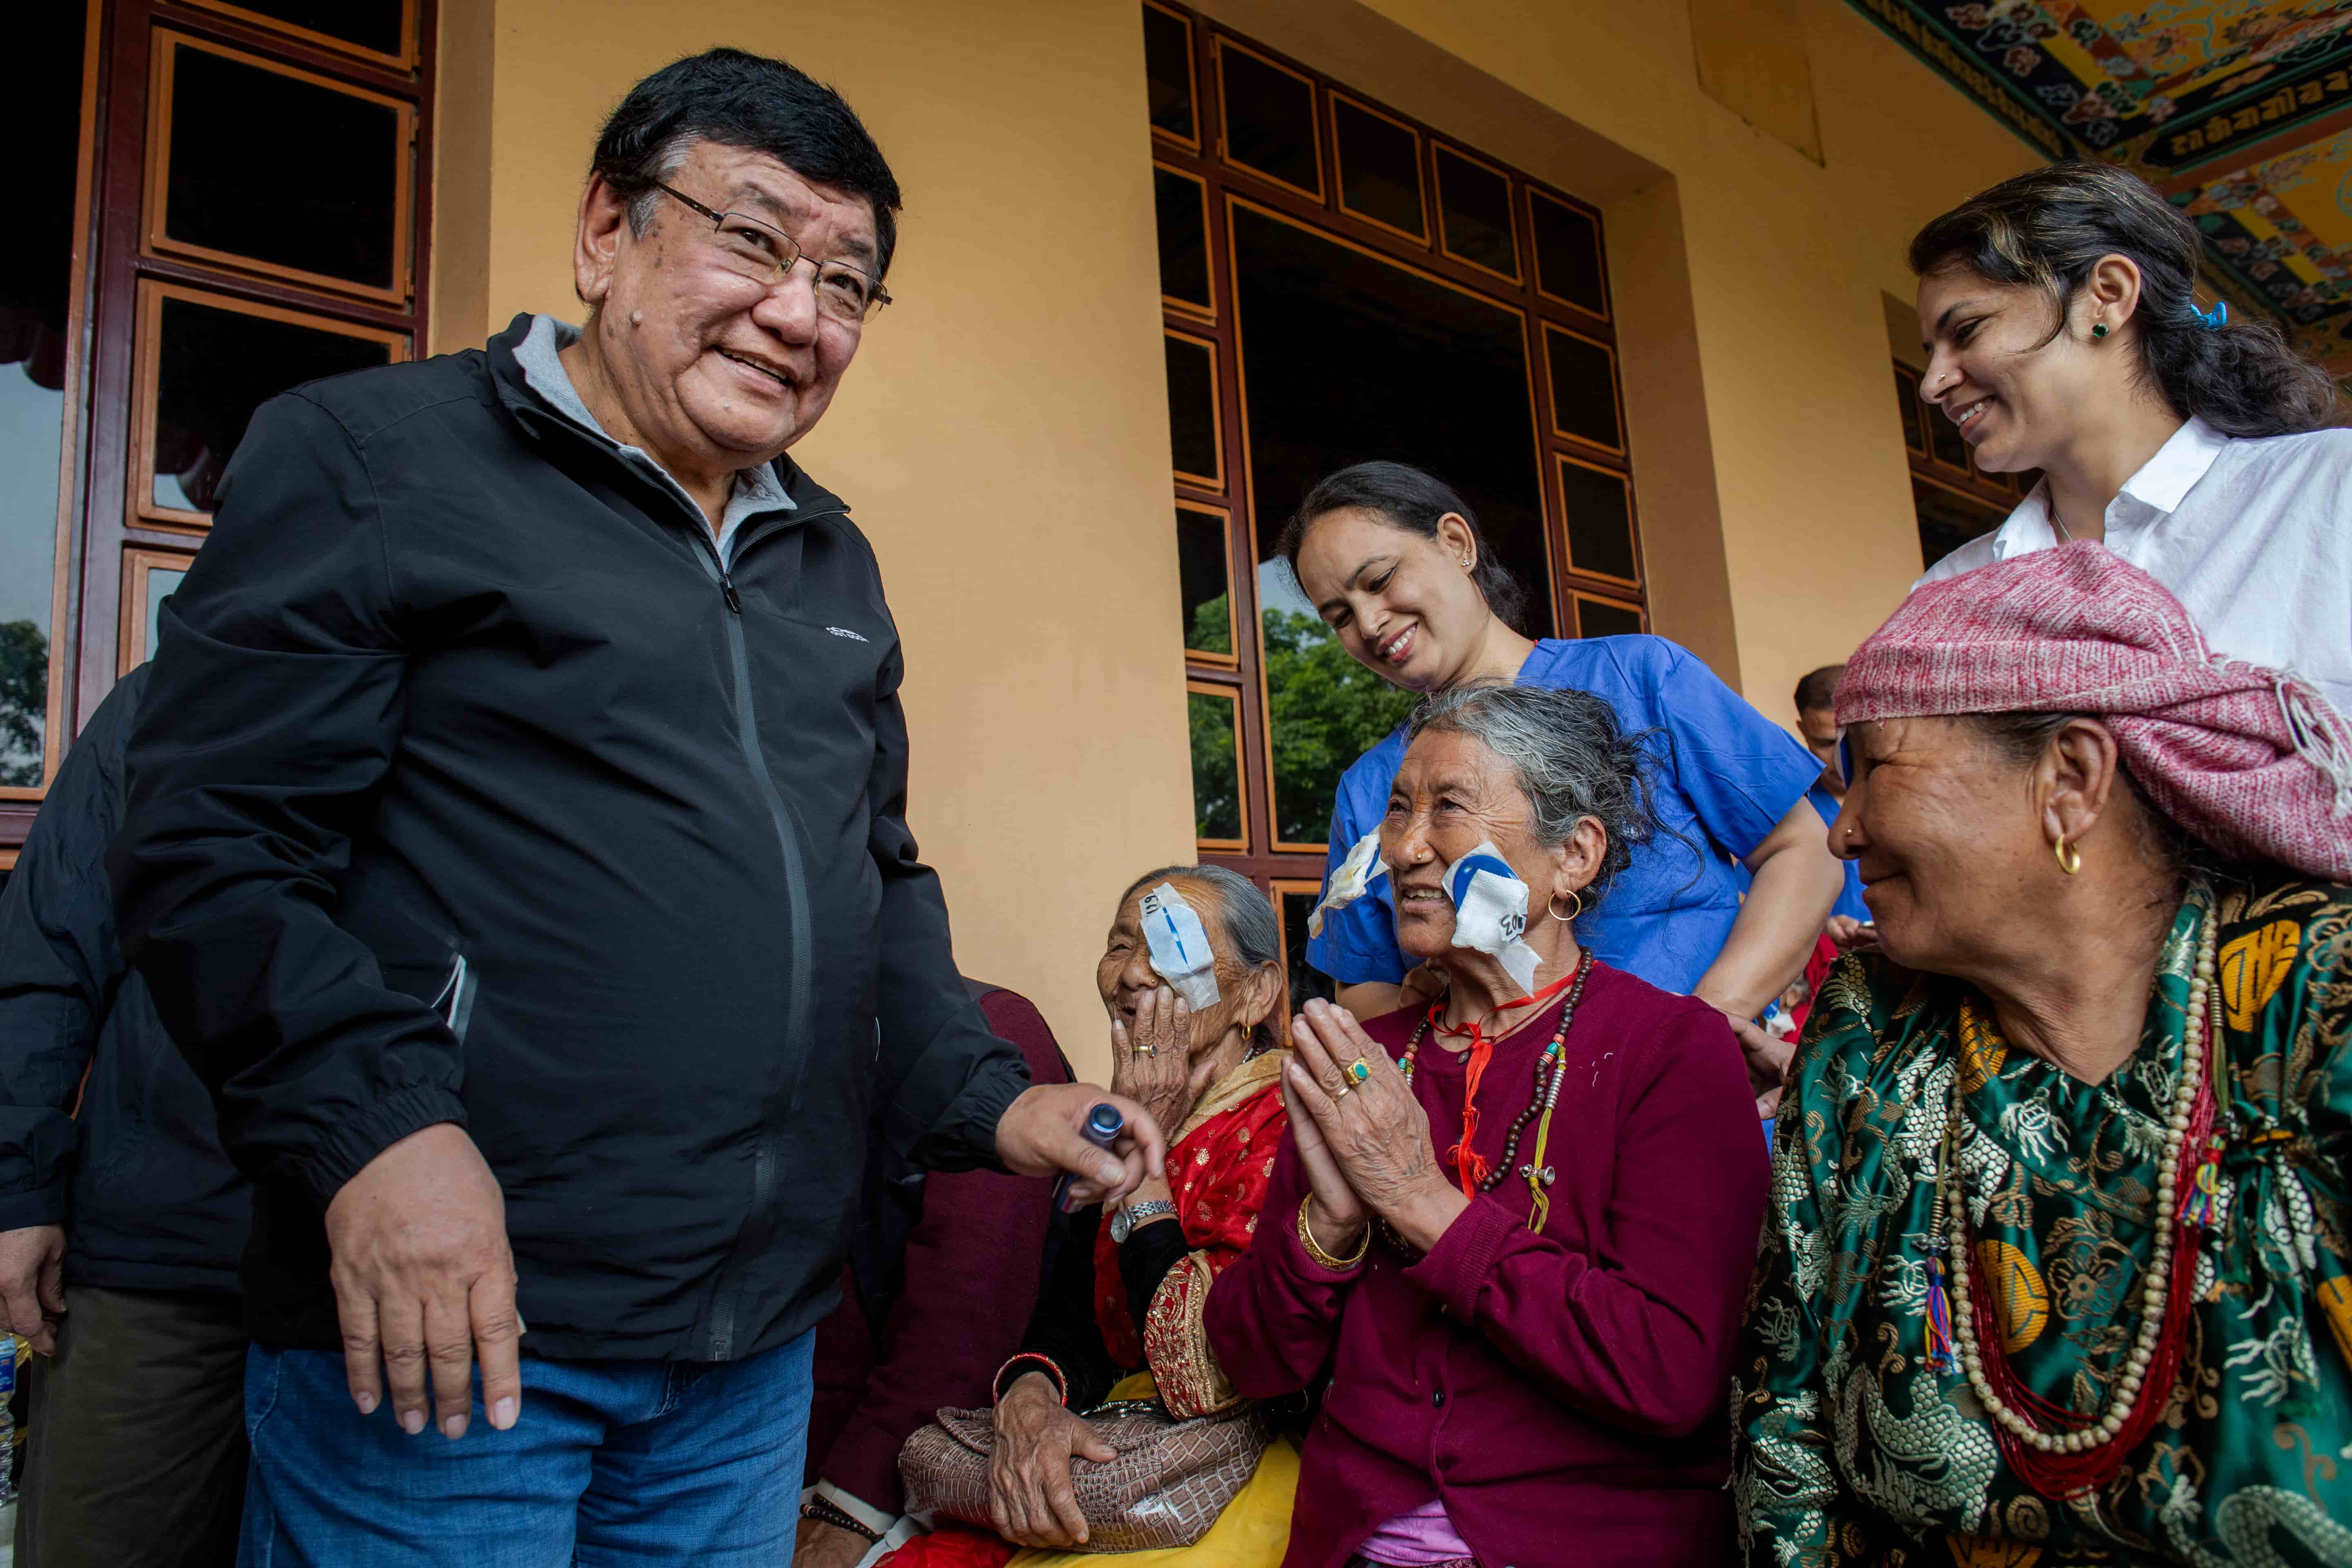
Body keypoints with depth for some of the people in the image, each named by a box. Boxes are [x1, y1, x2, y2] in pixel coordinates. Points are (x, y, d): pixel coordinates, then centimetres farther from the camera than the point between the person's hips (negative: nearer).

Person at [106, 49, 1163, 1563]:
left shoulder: (836, 563, 14)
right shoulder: (369, 456, -4)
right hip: (437, 1325, -6)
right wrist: (370, 1122, -23)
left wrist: (986, 1097, 5)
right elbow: (212, 843, -10)